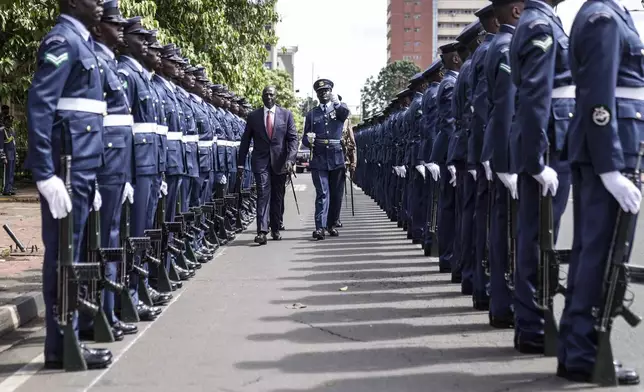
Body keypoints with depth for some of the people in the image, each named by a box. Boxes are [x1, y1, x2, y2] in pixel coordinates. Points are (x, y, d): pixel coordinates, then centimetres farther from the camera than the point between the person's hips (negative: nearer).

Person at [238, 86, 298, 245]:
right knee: (263, 194, -12)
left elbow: (293, 138, 0)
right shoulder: (253, 116, 5)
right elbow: (245, 141, 8)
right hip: (261, 161, -1)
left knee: (277, 196, 9)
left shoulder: (286, 114, 5)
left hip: (280, 162, 1)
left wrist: (290, 159, -14)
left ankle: (275, 229, 21)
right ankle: (262, 231, -18)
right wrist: (240, 163, 3)